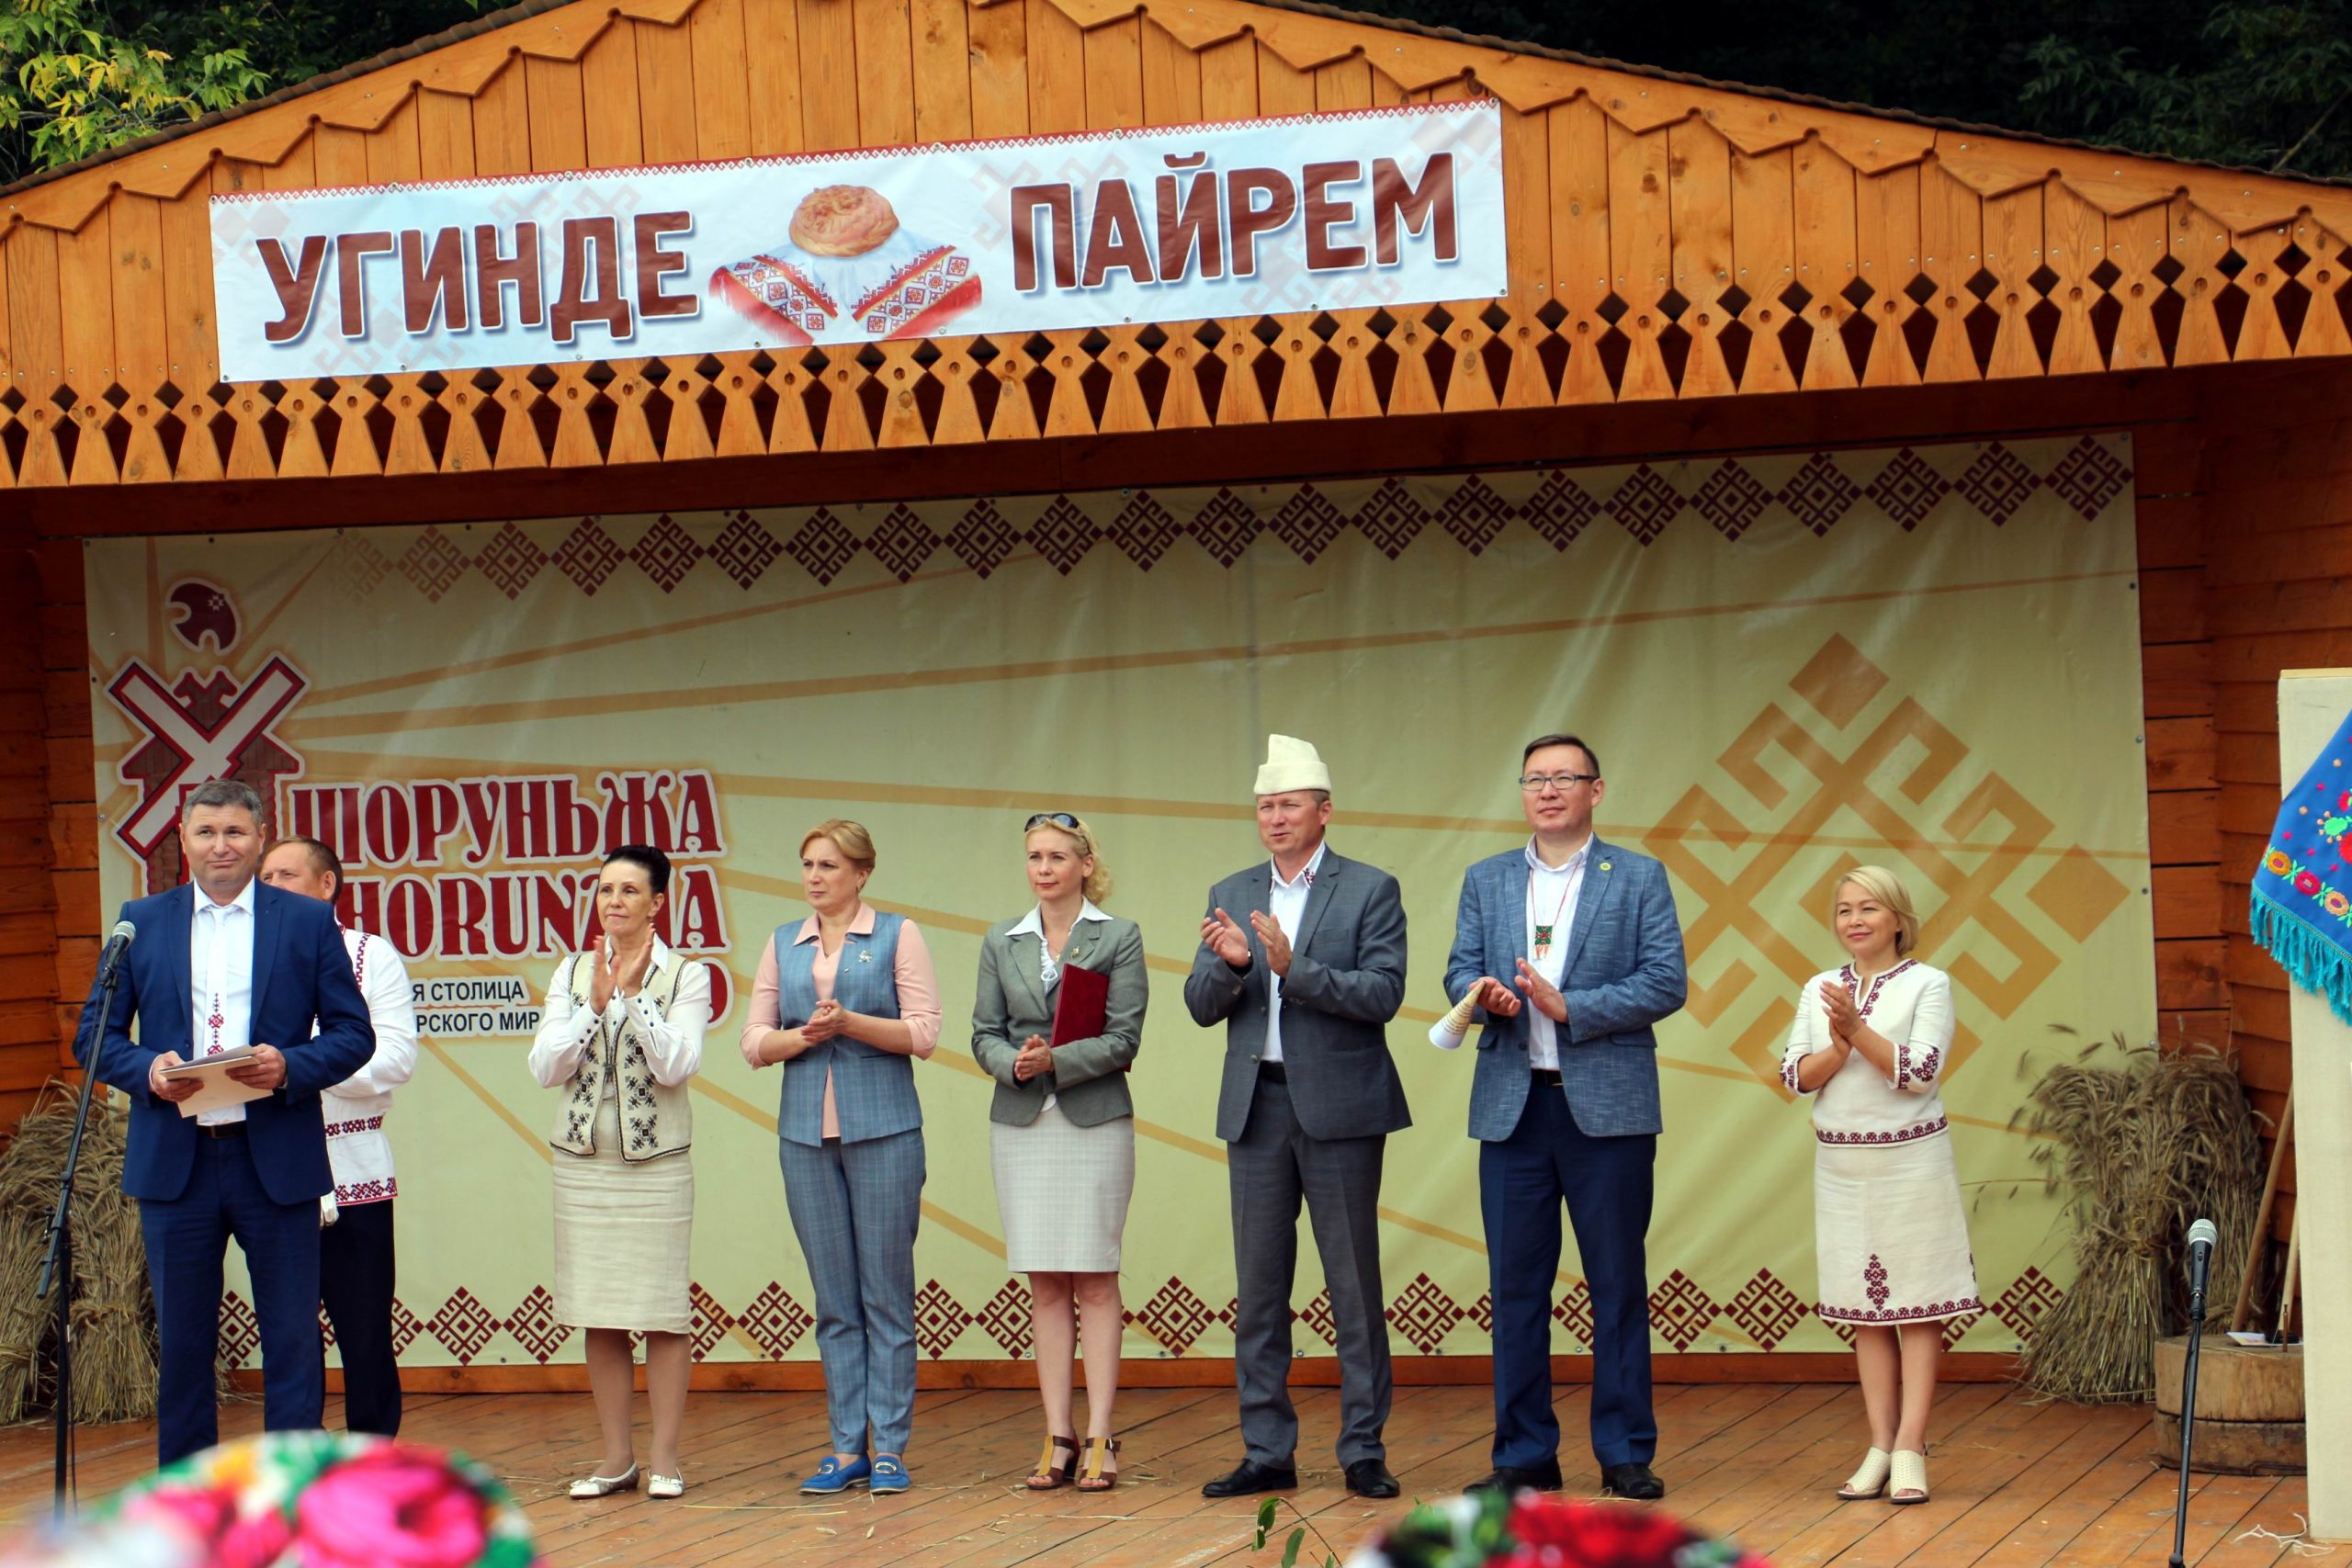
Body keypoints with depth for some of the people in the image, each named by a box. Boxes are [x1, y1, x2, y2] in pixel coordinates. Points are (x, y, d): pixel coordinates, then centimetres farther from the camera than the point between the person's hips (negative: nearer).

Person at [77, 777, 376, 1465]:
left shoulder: (309, 922, 5)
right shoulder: (141, 922, 9)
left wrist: (291, 1067, -15)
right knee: (182, 1343, 7)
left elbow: (354, 1034, 3)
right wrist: (147, 1070, -12)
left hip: (276, 1160, -1)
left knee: (293, 1342, 1)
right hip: (175, 1160, 1)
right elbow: (99, 1033, 8)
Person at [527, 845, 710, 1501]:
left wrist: (634, 993, -15)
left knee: (662, 1308, -3)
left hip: (658, 1160, -3)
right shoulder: (572, 973, 9)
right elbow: (546, 1067, -1)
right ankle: (617, 1456, 13)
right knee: (598, 1312, 5)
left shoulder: (686, 976, 1)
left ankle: (665, 1457, 5)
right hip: (583, 1160, 3)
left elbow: (676, 1065, -12)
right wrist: (597, 1003, -12)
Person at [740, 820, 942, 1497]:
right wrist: (806, 1036, -10)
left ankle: (891, 1447, 2)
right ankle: (847, 1447, 9)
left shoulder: (897, 936, 3)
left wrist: (849, 1022, -16)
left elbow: (924, 1033, -5)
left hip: (883, 1129, -3)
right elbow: (755, 1041, 9)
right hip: (806, 1132, 3)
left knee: (887, 1293, -2)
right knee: (834, 1299, 5)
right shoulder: (783, 945, 13)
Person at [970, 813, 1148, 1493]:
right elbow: (984, 1034, 8)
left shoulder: (1119, 938, 1)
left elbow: (1123, 1039, -6)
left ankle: (1099, 1438, 0)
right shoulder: (1001, 942, 11)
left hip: (1095, 1122, -3)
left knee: (1095, 1280, -2)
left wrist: (1056, 1060, -19)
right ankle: (1057, 1437, 7)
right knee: (1045, 1284, 4)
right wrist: (1013, 1062, -13)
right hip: (1022, 1125, 3)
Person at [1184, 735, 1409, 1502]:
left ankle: (1363, 1451, 6)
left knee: (1355, 1284, 0)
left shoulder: (1370, 890, -1)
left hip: (1339, 1106, -4)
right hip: (1256, 1105, 4)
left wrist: (1293, 967, -22)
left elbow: (1383, 994, -12)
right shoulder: (1231, 896, 12)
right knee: (1258, 1289, 6)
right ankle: (1267, 1453, 12)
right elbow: (1202, 1006, 7)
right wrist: (1228, 964, -15)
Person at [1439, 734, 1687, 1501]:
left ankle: (1626, 1454, 7)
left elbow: (1666, 982, -5)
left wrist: (1569, 1006, -15)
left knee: (1619, 1286, 1)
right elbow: (1461, 972, 9)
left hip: (1608, 1106, -3)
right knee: (1516, 1286, 4)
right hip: (1512, 1105, 3)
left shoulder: (1639, 878, 4)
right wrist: (1486, 996, -14)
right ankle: (1525, 1455, 11)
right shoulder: (1486, 881, 13)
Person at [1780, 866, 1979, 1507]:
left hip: (1911, 1160, -4)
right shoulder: (1820, 990, 7)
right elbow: (1795, 1076, 0)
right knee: (1866, 1308, 7)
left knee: (1917, 1303, -2)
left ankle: (1910, 1449, -3)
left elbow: (1921, 1071, -13)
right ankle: (1879, 1447, 11)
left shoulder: (1928, 985, -4)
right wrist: (1838, 1048, -17)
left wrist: (1858, 1030, -19)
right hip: (1840, 1161, 4)